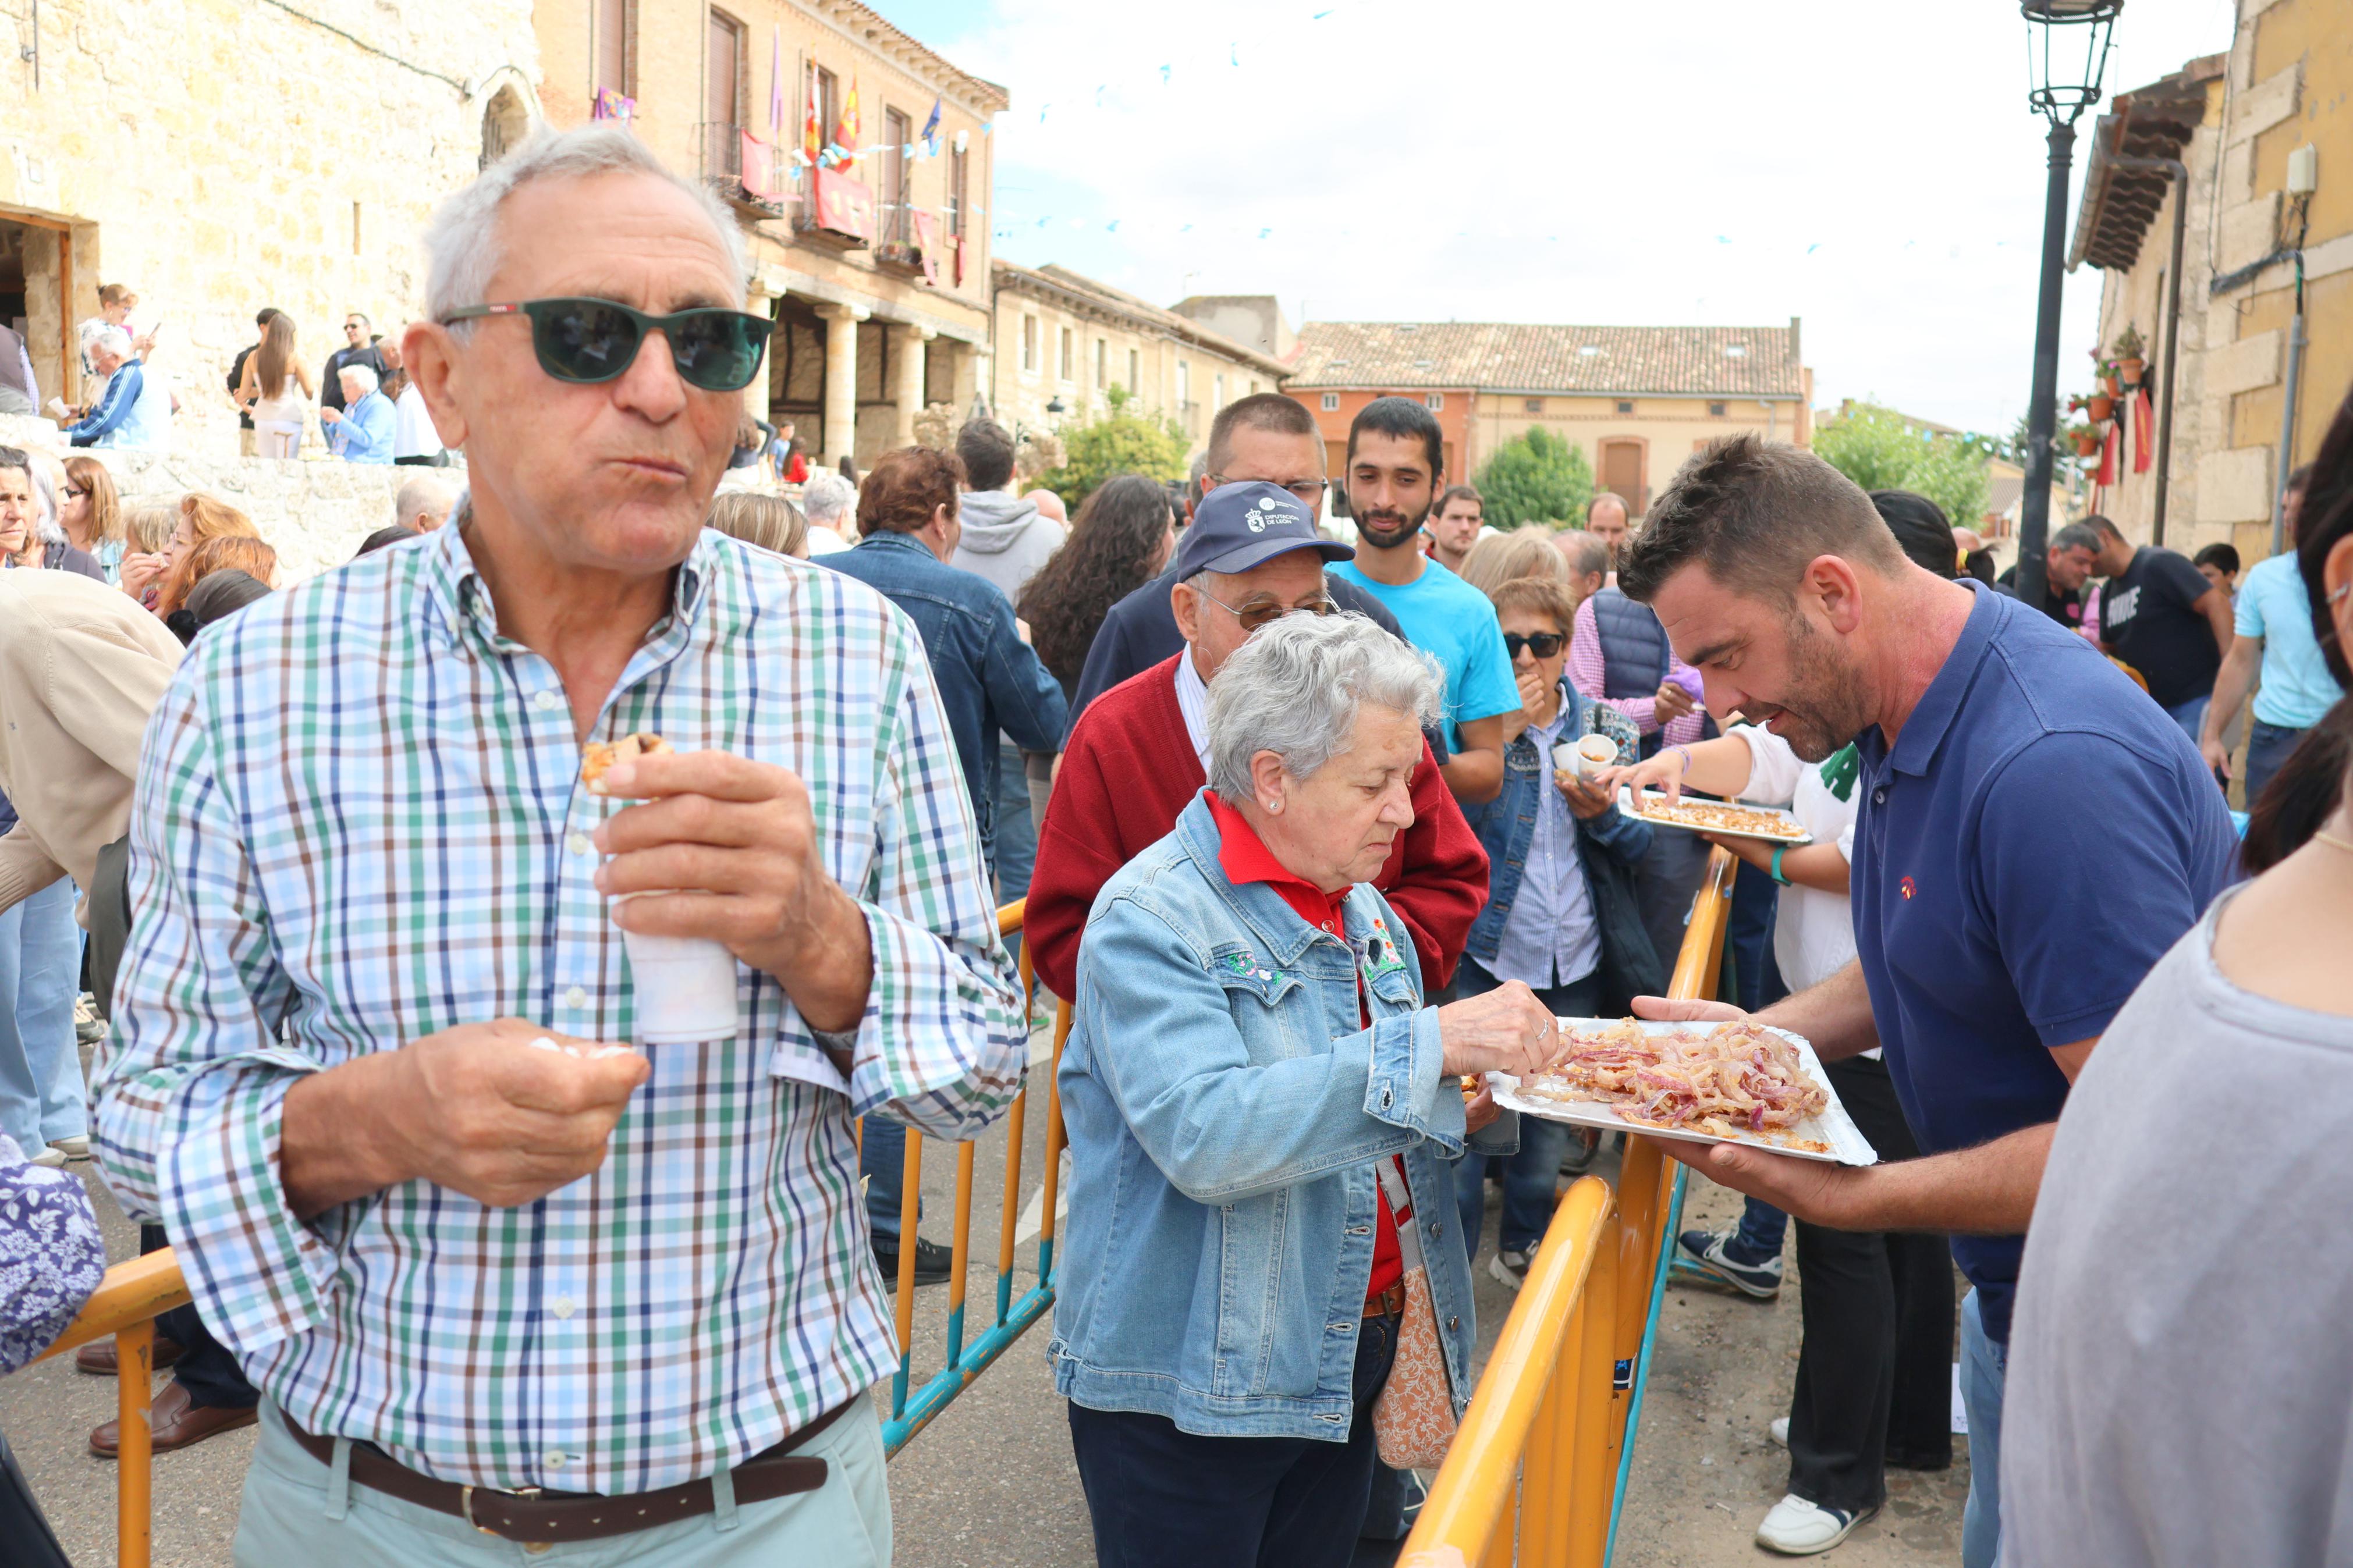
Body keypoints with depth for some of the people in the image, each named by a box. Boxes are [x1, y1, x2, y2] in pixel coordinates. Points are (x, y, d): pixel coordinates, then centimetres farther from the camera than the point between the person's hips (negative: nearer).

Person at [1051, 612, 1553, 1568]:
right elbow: (1202, 1137, -31)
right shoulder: (1153, 916, -18)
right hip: (1188, 1388, -7)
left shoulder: (1359, 906, 8)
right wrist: (1429, 1044, -33)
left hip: (1349, 1358, 7)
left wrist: (1492, 1094, -1)